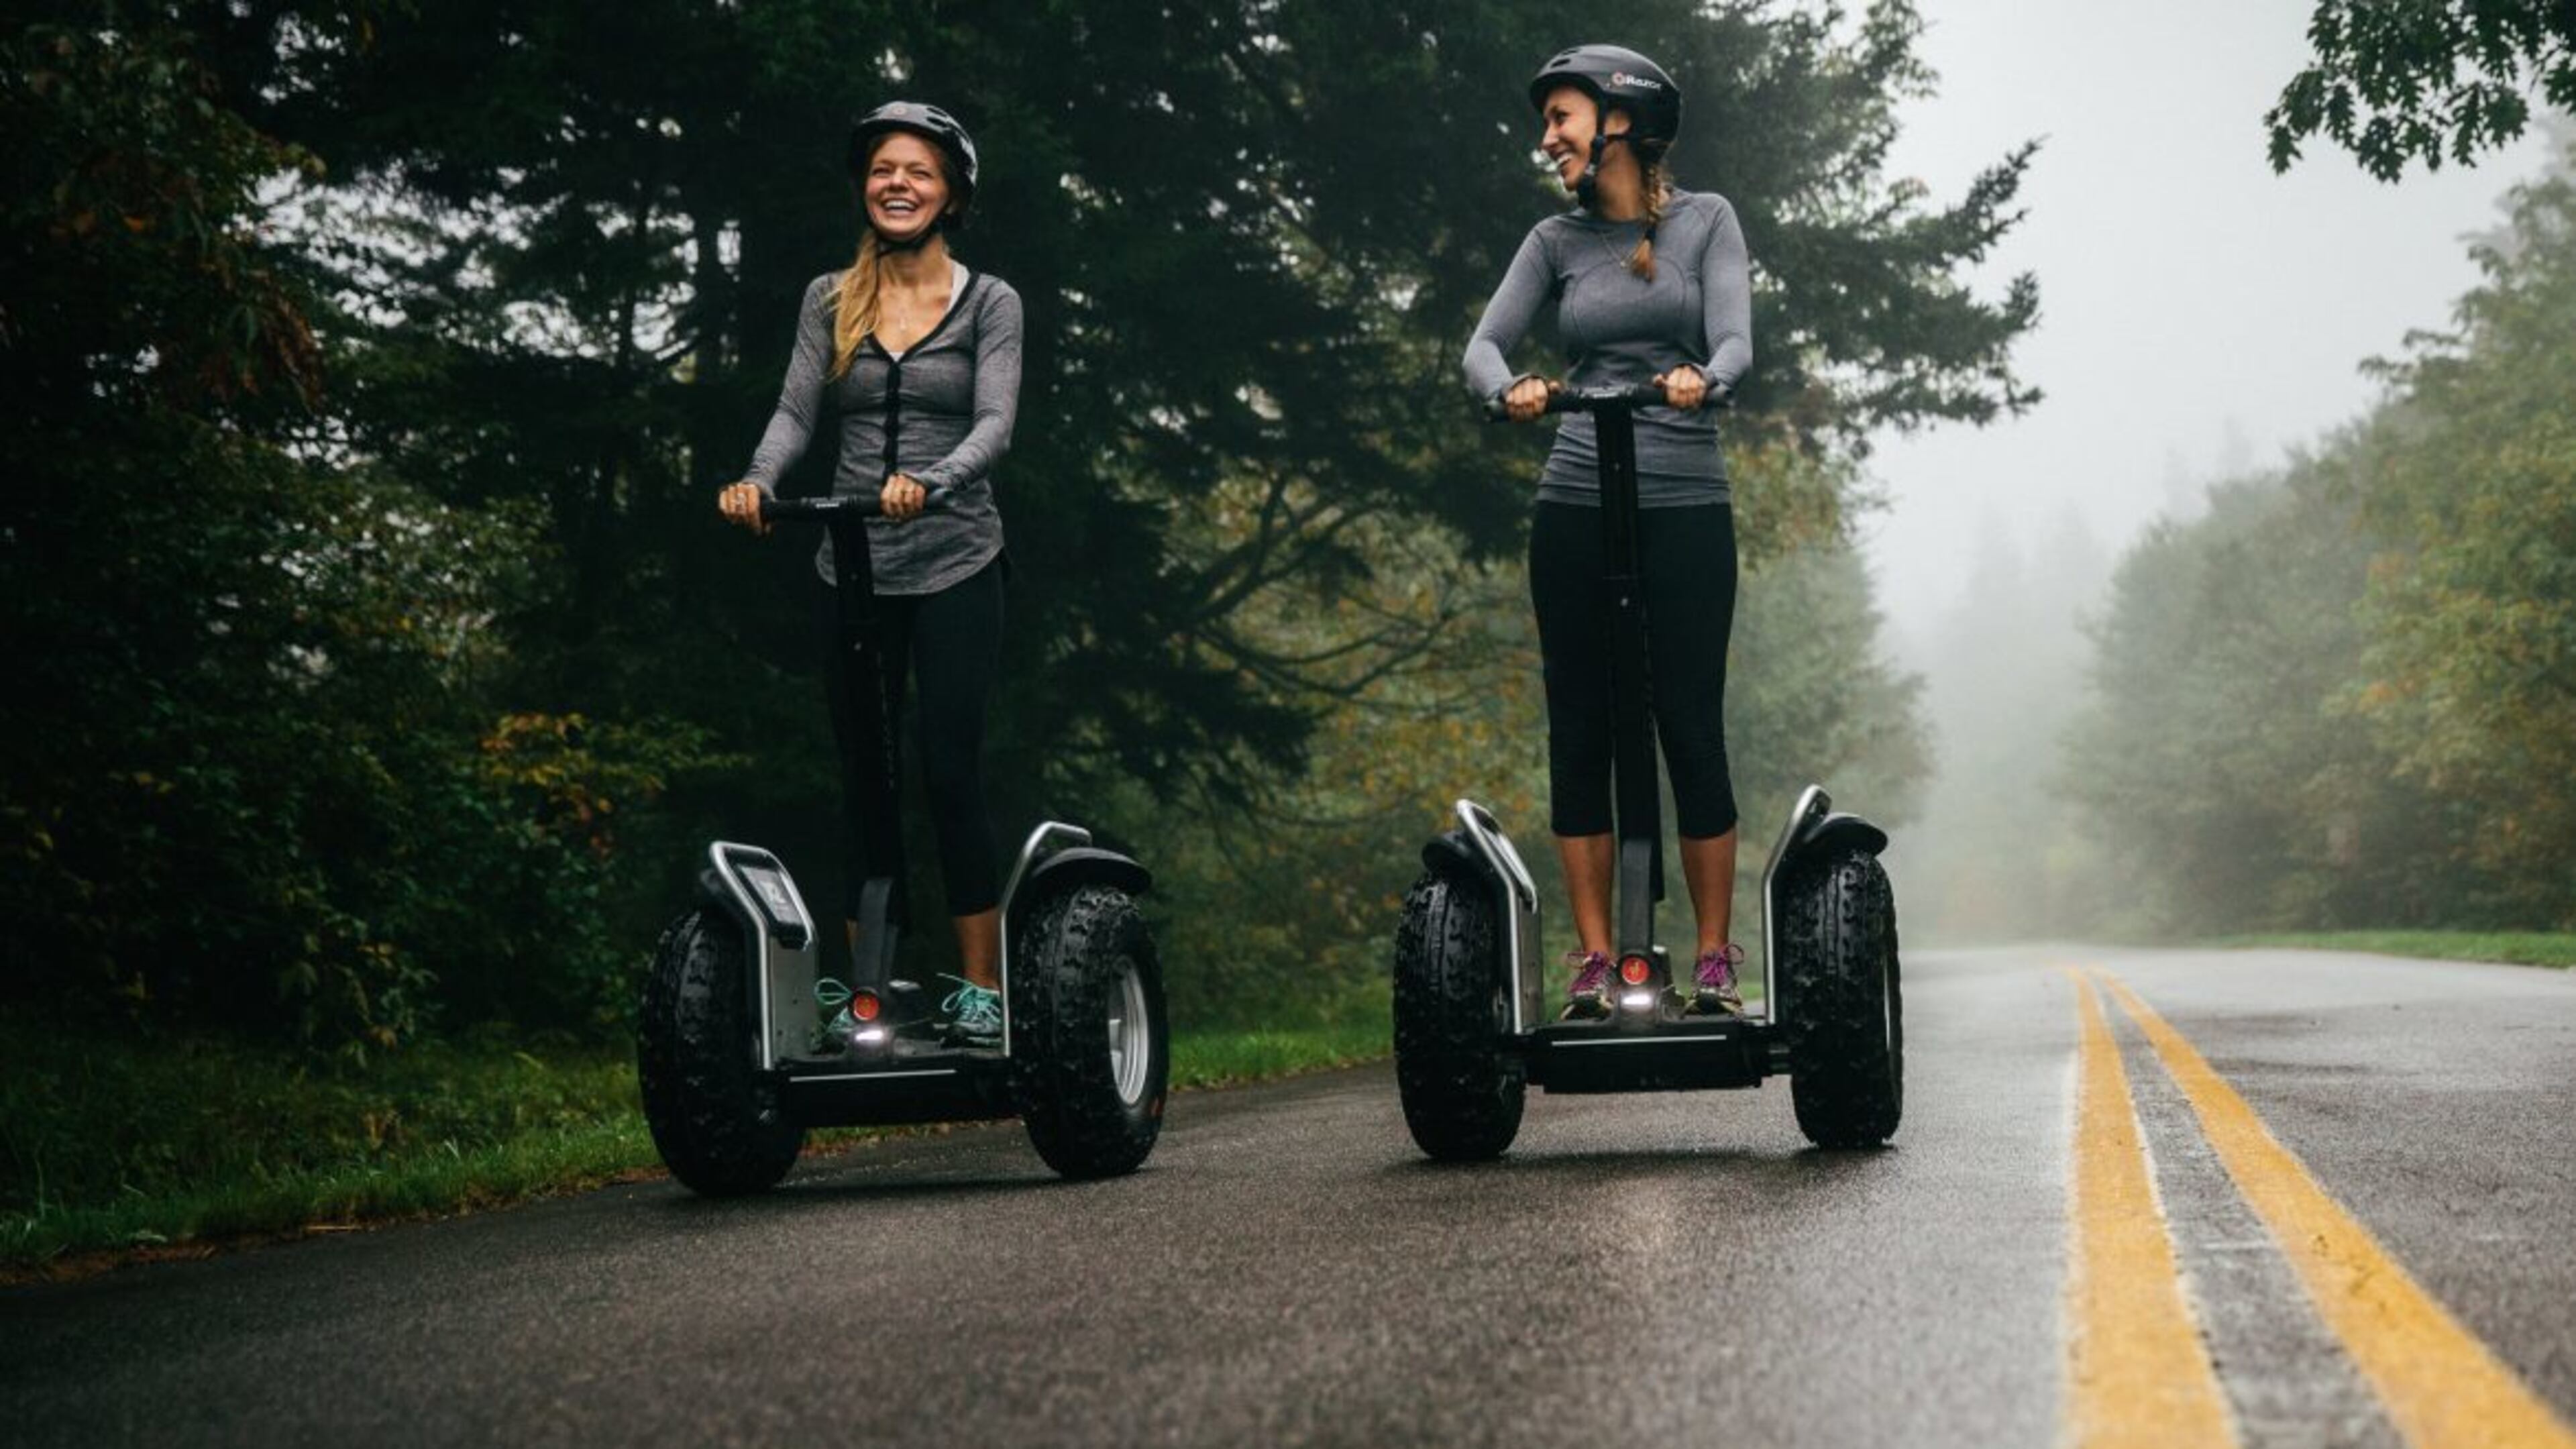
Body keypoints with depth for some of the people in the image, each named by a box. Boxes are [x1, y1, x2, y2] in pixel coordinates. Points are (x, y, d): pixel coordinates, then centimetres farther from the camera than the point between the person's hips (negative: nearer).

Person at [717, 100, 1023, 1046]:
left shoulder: (988, 303, 2)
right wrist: (759, 480, -21)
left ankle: (982, 985, 4)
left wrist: (929, 482, -29)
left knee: (951, 771, -6)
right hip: (851, 571, 3)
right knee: (861, 778, 5)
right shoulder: (830, 300, 10)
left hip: (954, 567, -3)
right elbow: (798, 409, 1)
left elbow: (995, 420, -10)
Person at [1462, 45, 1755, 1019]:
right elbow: (1485, 343, 0)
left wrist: (1702, 380, -30)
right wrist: (1509, 390, -23)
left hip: (1687, 510, -2)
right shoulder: (1557, 241, 11)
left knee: (1692, 728, -3)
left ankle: (1715, 958, 6)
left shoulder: (1706, 221, 5)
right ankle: (1593, 959, 7)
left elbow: (1734, 339, -7)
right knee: (1579, 731, 2)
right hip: (1574, 510, 3)